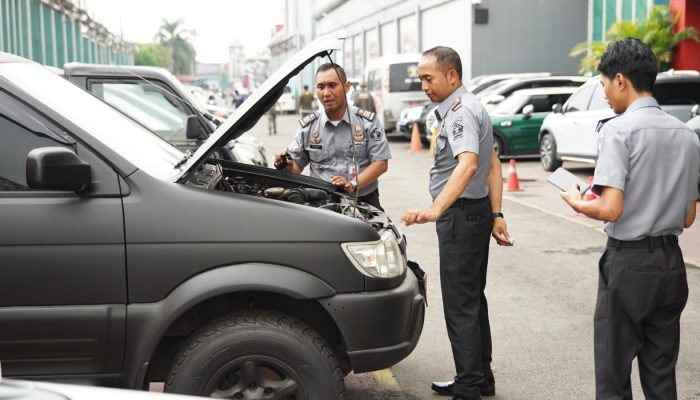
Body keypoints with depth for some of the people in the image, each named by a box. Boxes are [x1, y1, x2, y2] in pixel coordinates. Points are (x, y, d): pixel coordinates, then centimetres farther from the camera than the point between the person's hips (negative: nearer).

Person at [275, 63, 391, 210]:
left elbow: (381, 163, -1)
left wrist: (354, 184, -16)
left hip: (365, 201, -1)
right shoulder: (308, 126, 10)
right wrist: (288, 166, -13)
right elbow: (297, 164, 13)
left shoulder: (368, 122, 4)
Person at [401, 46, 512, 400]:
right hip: (477, 212, 11)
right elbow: (493, 166, 18)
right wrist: (496, 215, 14)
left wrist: (436, 210, -46)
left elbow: (468, 163, -35)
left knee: (460, 305, -6)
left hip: (461, 215, -11)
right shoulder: (470, 107, 17)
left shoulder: (460, 111, -17)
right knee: (473, 300, 17)